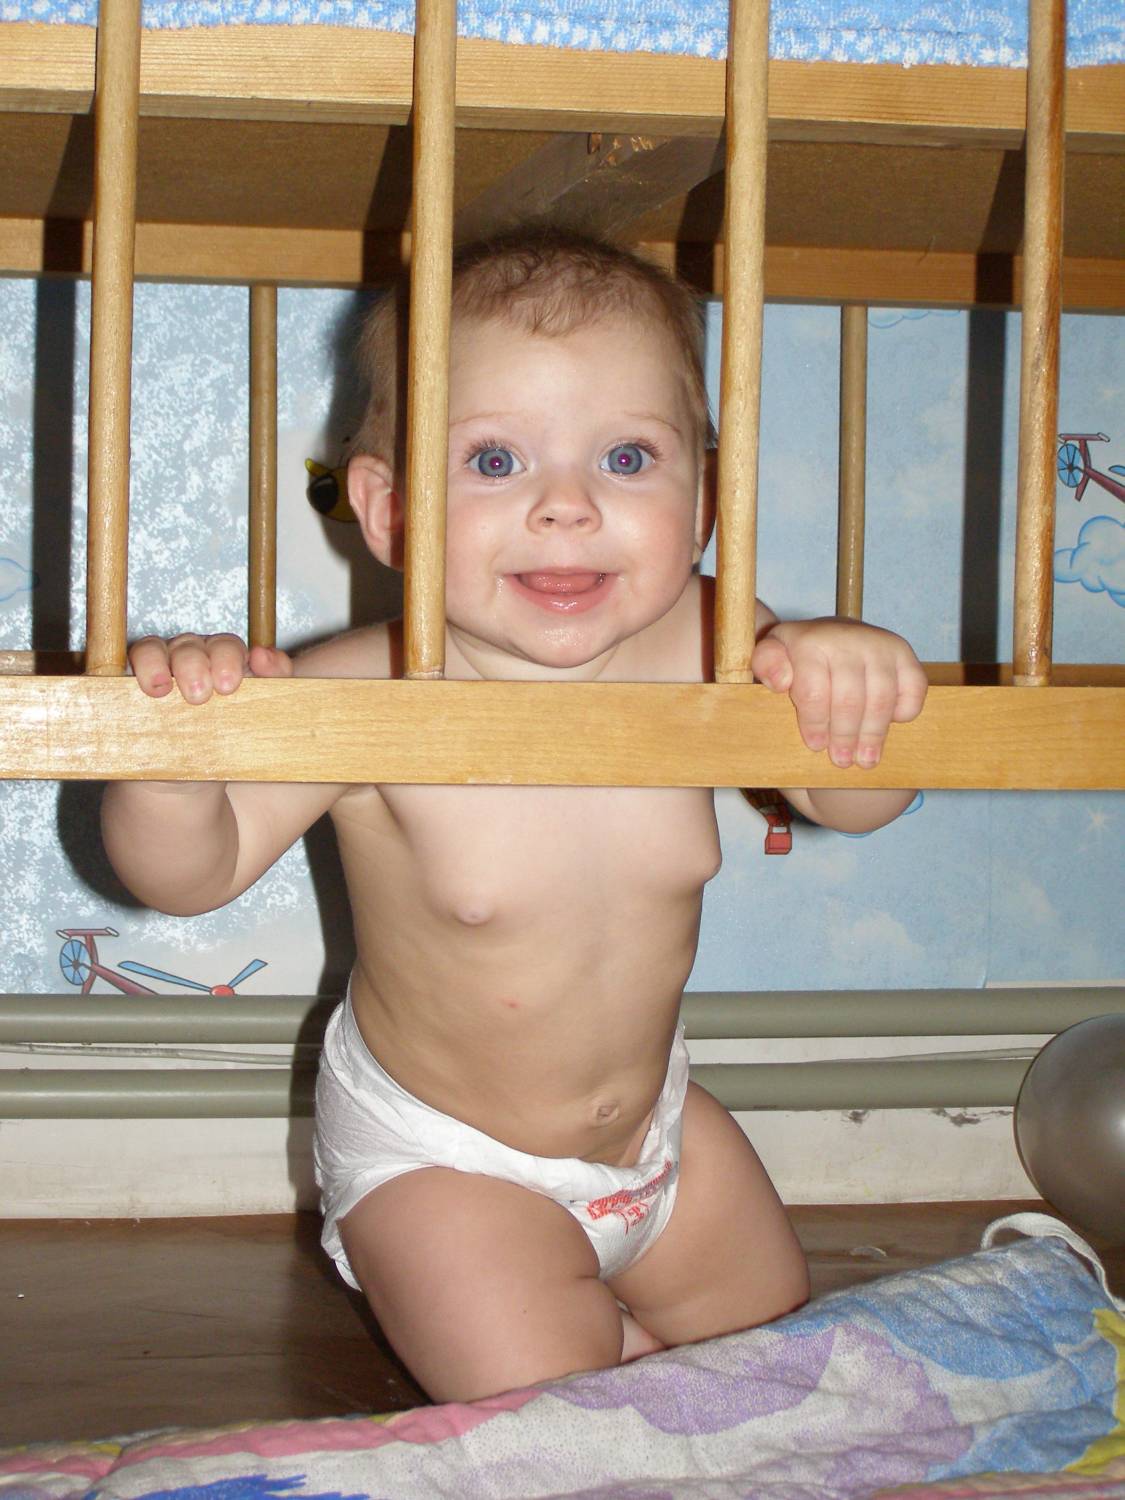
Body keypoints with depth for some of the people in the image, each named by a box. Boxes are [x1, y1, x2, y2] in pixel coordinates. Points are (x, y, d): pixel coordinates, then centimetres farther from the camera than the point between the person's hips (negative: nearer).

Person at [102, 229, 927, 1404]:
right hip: (435, 1156, -4)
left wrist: (848, 670, -35)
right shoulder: (368, 699, -30)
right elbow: (193, 871, -26)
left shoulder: (699, 647, -21)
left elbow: (851, 802, -12)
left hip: (652, 1121, 5)